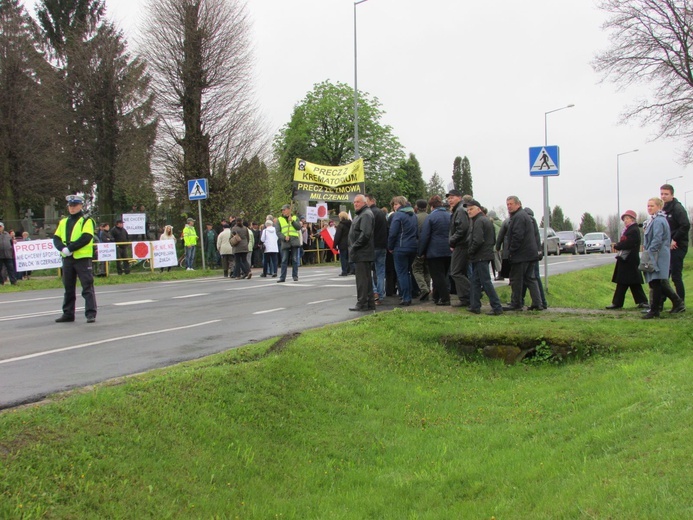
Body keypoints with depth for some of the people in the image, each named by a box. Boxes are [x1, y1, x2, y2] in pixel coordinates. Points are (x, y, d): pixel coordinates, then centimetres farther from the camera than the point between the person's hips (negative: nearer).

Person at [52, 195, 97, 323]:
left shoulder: (87, 221, -3)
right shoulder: (63, 222, 16)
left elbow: (86, 238, -16)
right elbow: (56, 238, 9)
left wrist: (70, 248, -20)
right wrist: (62, 248, -12)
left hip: (83, 258, -6)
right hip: (67, 259, 6)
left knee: (87, 287, -6)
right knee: (68, 287, 12)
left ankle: (91, 314, -6)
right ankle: (68, 314, 19)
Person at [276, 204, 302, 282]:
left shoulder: (295, 218, 14)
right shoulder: (279, 220, 10)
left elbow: (299, 227, 0)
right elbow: (278, 232, 3)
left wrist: (292, 221, -11)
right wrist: (284, 237, -13)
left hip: (295, 242, 1)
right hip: (285, 243, -1)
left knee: (295, 260, 1)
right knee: (284, 261, -2)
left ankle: (295, 276, 9)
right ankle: (282, 277, 1)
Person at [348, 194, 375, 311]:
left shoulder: (366, 215, -13)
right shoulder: (360, 215, 21)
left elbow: (365, 234, -24)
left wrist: (354, 246, -18)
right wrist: (353, 247, 16)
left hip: (362, 253, -11)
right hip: (361, 253, 11)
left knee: (362, 279, -7)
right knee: (367, 278, 14)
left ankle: (362, 304, -5)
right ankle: (370, 303, 19)